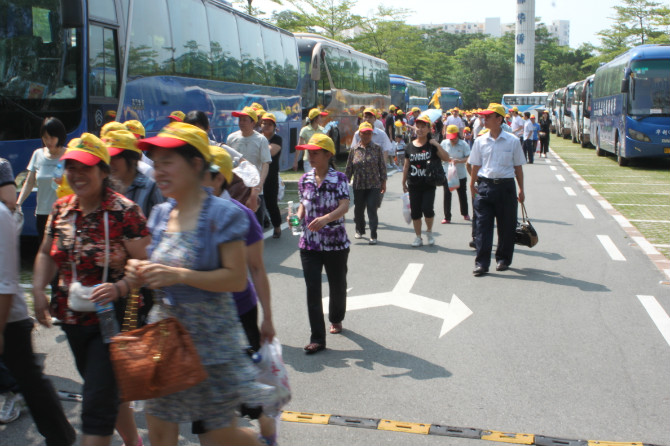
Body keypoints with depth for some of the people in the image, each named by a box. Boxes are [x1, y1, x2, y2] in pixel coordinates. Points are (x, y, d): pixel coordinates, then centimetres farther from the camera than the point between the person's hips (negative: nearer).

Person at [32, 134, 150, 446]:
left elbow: (145, 262, -15)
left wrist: (119, 287, -31)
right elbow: (47, 254, 16)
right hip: (72, 319, 7)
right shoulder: (61, 209, 4)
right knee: (108, 389, 22)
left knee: (98, 400, -5)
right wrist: (39, 289, 1)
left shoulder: (124, 211, -15)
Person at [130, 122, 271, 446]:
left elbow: (237, 278, -17)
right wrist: (143, 273, -5)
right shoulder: (161, 215, 7)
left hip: (210, 336, -6)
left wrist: (179, 275, -25)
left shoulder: (223, 214, -12)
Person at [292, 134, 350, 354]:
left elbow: (344, 206, -20)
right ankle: (317, 338, 1)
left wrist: (326, 218, -37)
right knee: (312, 289, -5)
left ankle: (336, 319, 43)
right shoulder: (305, 179, 5)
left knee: (337, 285, 14)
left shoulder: (339, 178, -7)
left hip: (336, 243, -2)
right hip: (309, 243, 2)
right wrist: (298, 216, -6)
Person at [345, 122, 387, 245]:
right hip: (358, 186, 2)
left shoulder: (377, 149, 1)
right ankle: (359, 230, 36)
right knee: (358, 209, 13)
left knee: (372, 209, -9)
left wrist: (383, 182, 3)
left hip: (374, 185, -2)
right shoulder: (354, 149, 4)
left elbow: (382, 167, 4)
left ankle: (373, 236, -5)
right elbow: (349, 168, 9)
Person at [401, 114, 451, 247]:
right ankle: (418, 237, 20)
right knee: (415, 212, 6)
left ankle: (429, 231, 12)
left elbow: (447, 158, -10)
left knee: (427, 209, -14)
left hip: (429, 184, -3)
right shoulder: (410, 147, 6)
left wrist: (437, 145, -18)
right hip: (414, 185, 3)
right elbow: (406, 167, 12)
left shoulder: (432, 146, -1)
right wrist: (404, 183, 13)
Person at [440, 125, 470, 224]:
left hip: (460, 174, -1)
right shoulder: (444, 143, 0)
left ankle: (465, 213, 34)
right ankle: (447, 217, 1)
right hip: (447, 173, 1)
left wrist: (459, 161, -26)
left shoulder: (463, 144, -7)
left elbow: (468, 158, -9)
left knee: (462, 194, 13)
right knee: (447, 195, -5)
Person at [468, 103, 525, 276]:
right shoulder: (480, 141, 5)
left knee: (506, 226, 8)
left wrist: (521, 190, 6)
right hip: (485, 186, 1)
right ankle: (481, 262, -1)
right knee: (482, 225, -4)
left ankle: (503, 259, 24)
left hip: (505, 186, -1)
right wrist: (472, 185, 7)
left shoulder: (512, 141, 0)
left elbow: (518, 167, 5)